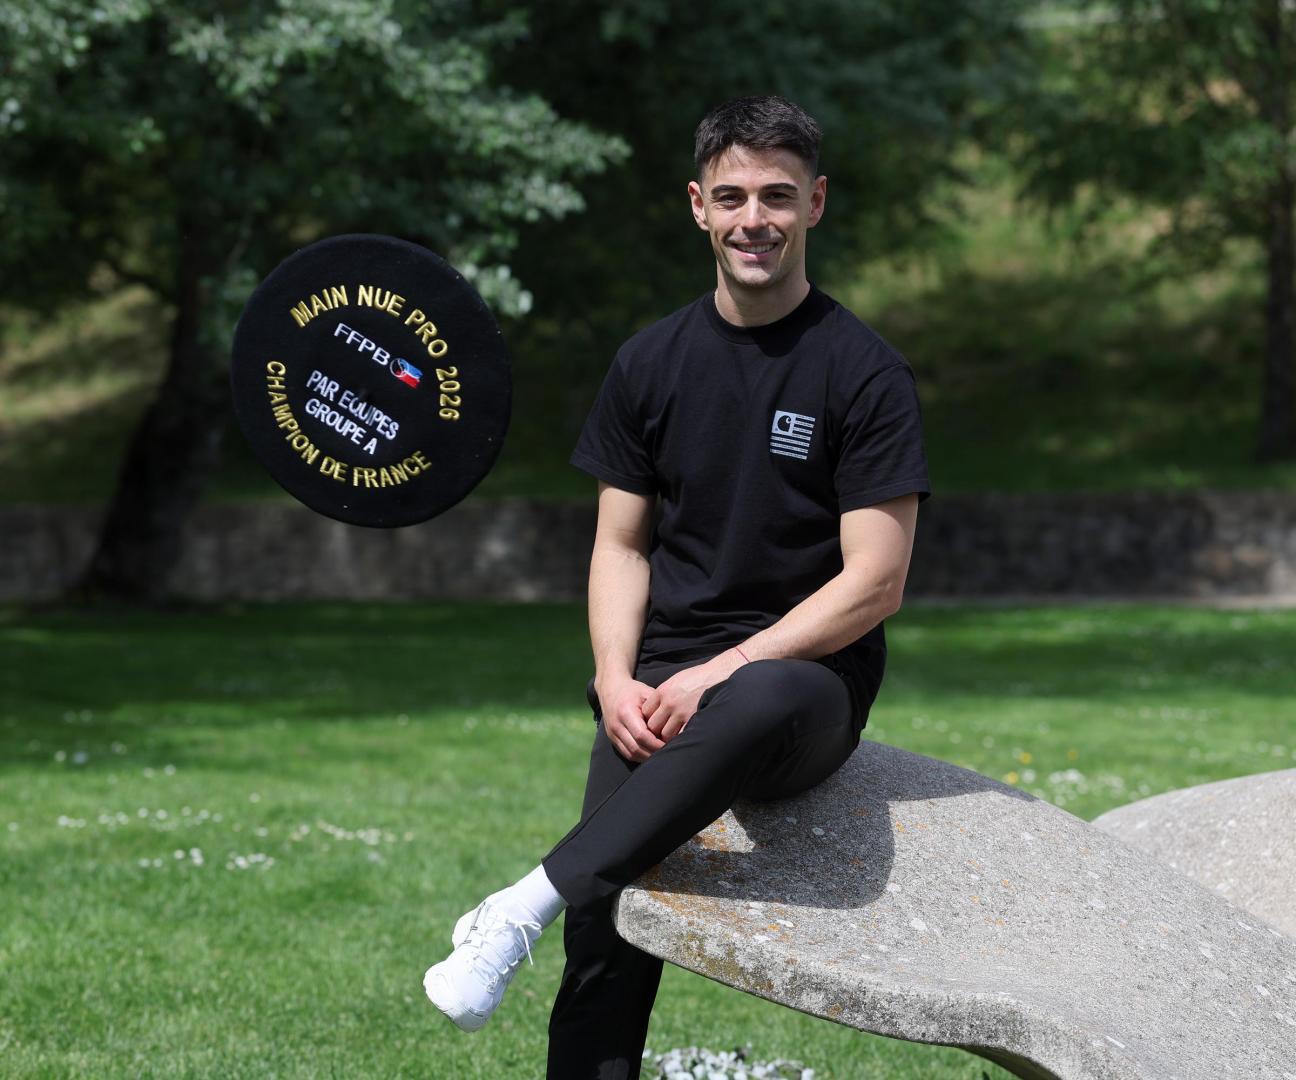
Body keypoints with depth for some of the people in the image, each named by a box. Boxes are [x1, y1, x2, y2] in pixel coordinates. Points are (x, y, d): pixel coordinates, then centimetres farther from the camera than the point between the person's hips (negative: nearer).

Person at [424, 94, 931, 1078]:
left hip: (805, 676, -4)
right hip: (663, 682, 4)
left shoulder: (863, 372, -2)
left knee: (760, 704, -40)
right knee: (611, 923, -17)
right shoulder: (653, 363, 12)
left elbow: (874, 582, -7)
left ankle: (531, 902, -36)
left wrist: (721, 674, -14)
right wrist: (617, 676, -2)